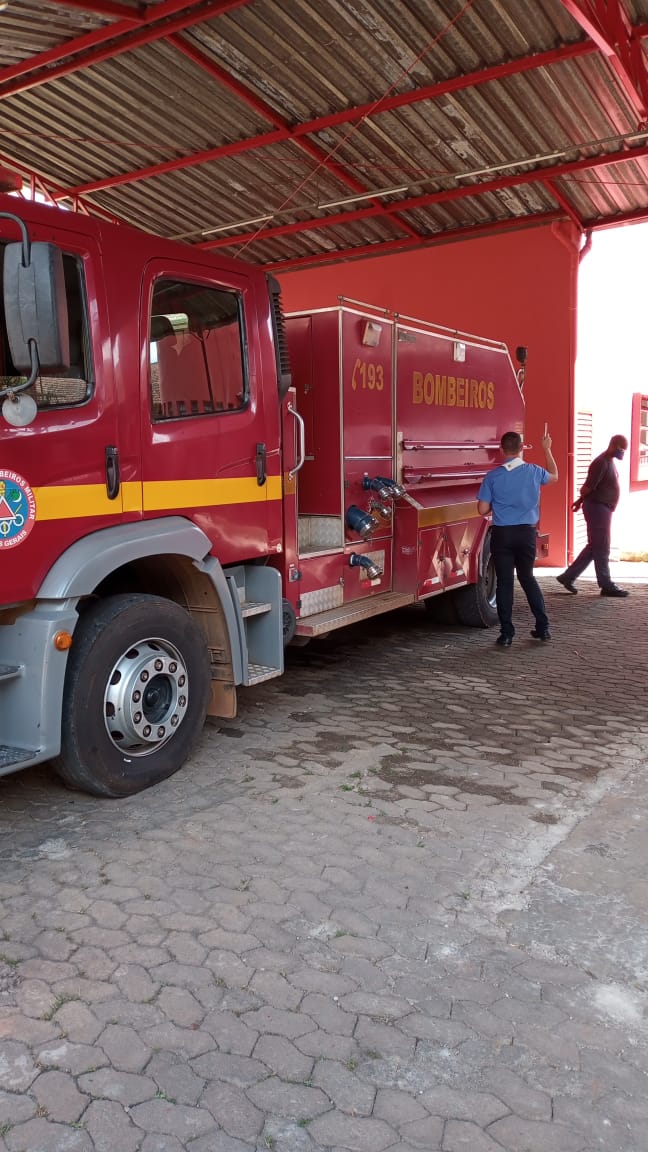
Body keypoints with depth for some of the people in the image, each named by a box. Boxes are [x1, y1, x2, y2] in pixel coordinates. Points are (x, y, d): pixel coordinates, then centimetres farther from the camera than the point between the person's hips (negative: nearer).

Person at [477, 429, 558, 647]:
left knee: (504, 582, 4)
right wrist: (547, 449, 33)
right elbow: (554, 476, 23)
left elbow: (482, 510, -5)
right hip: (527, 533, 2)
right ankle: (543, 627, 20)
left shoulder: (492, 477, -7)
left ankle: (507, 634, 5)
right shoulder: (534, 471, -1)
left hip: (502, 534, -2)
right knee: (527, 577, 18)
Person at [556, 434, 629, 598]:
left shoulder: (610, 462, 13)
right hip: (597, 508, -10)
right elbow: (588, 488, -18)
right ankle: (607, 586, 6)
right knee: (601, 548, -2)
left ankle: (568, 577, 18)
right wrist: (580, 501, 0)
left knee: (594, 547, 14)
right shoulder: (601, 463, -20)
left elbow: (588, 488, 19)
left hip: (604, 509, 10)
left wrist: (581, 501, 17)